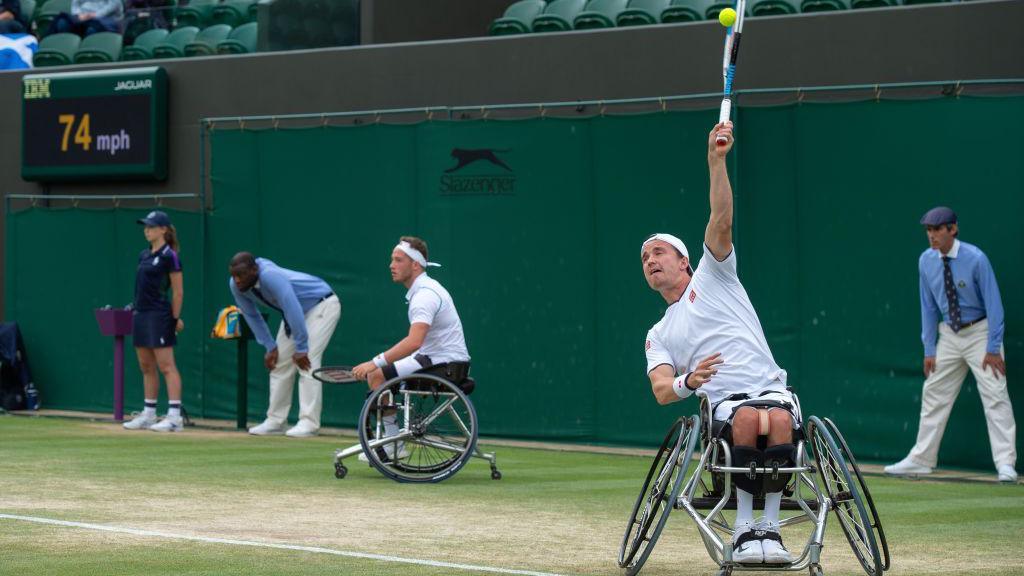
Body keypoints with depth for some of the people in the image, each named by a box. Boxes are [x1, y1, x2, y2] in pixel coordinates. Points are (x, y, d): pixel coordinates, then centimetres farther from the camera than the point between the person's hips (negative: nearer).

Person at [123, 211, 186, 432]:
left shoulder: (169, 256, -9)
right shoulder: (144, 255, 15)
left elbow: (178, 291, -10)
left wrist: (175, 319, -11)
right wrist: (136, 308, 14)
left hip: (159, 315, -9)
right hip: (140, 314, 9)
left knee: (166, 366, -10)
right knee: (146, 366, 11)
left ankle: (174, 416, -13)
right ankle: (149, 414, 17)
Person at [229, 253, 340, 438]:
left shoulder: (271, 276, -39)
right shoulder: (236, 285, -14)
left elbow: (293, 311, -39)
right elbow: (252, 316, 1)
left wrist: (301, 348, -34)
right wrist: (270, 346, -2)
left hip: (323, 305, -8)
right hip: (293, 310, 8)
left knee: (306, 361, -19)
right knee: (280, 362, 3)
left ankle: (309, 422, -19)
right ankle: (275, 421, 9)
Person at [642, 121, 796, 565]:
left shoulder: (711, 278, 20)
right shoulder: (658, 336, 26)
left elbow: (722, 221, 3)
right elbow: (661, 390, 9)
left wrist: (716, 161, -10)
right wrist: (686, 382, -15)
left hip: (771, 388, -1)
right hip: (725, 401, 1)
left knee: (779, 419, -37)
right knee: (749, 419, -36)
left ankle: (770, 526, -30)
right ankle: (744, 528, -31)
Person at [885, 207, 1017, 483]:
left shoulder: (975, 258, -19)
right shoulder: (926, 261, -3)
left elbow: (993, 303, -16)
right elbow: (928, 306, 6)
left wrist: (993, 348, -19)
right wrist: (929, 349, 3)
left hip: (980, 332, -6)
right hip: (949, 334, 6)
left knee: (994, 395, -13)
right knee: (934, 395, 9)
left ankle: (1005, 464, -15)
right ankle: (921, 459, 18)